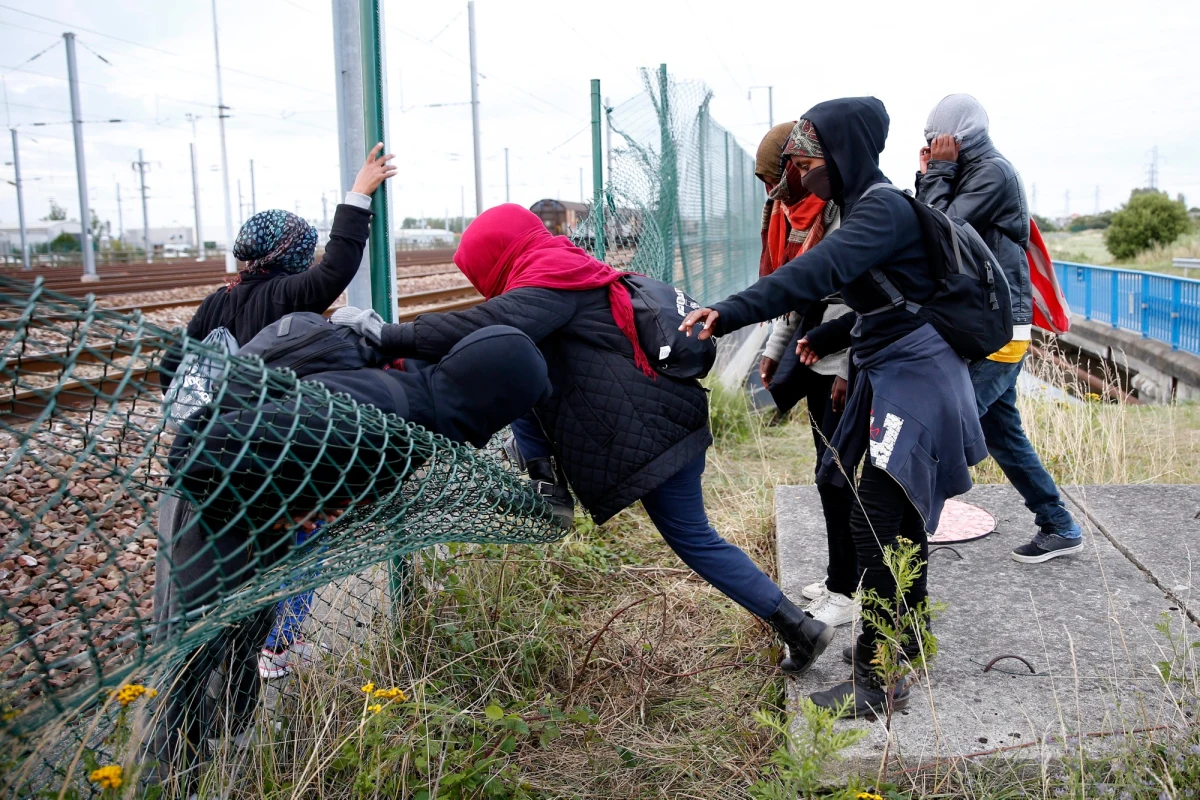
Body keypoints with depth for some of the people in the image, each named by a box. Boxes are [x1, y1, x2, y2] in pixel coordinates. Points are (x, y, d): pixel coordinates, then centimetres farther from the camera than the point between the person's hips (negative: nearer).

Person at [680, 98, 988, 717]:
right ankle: (908, 637, 34)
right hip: (892, 377, 10)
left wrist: (729, 313, -42)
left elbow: (816, 272, -35)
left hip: (912, 381, -10)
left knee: (874, 522, -12)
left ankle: (880, 679, -5)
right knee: (899, 515, 18)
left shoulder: (884, 209, -19)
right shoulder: (862, 206, 11)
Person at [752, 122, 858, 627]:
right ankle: (839, 577, 26)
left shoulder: (839, 210, -16)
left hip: (839, 357, -8)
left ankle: (845, 592, 6)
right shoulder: (789, 211, 12)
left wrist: (844, 372, -22)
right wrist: (774, 349, 16)